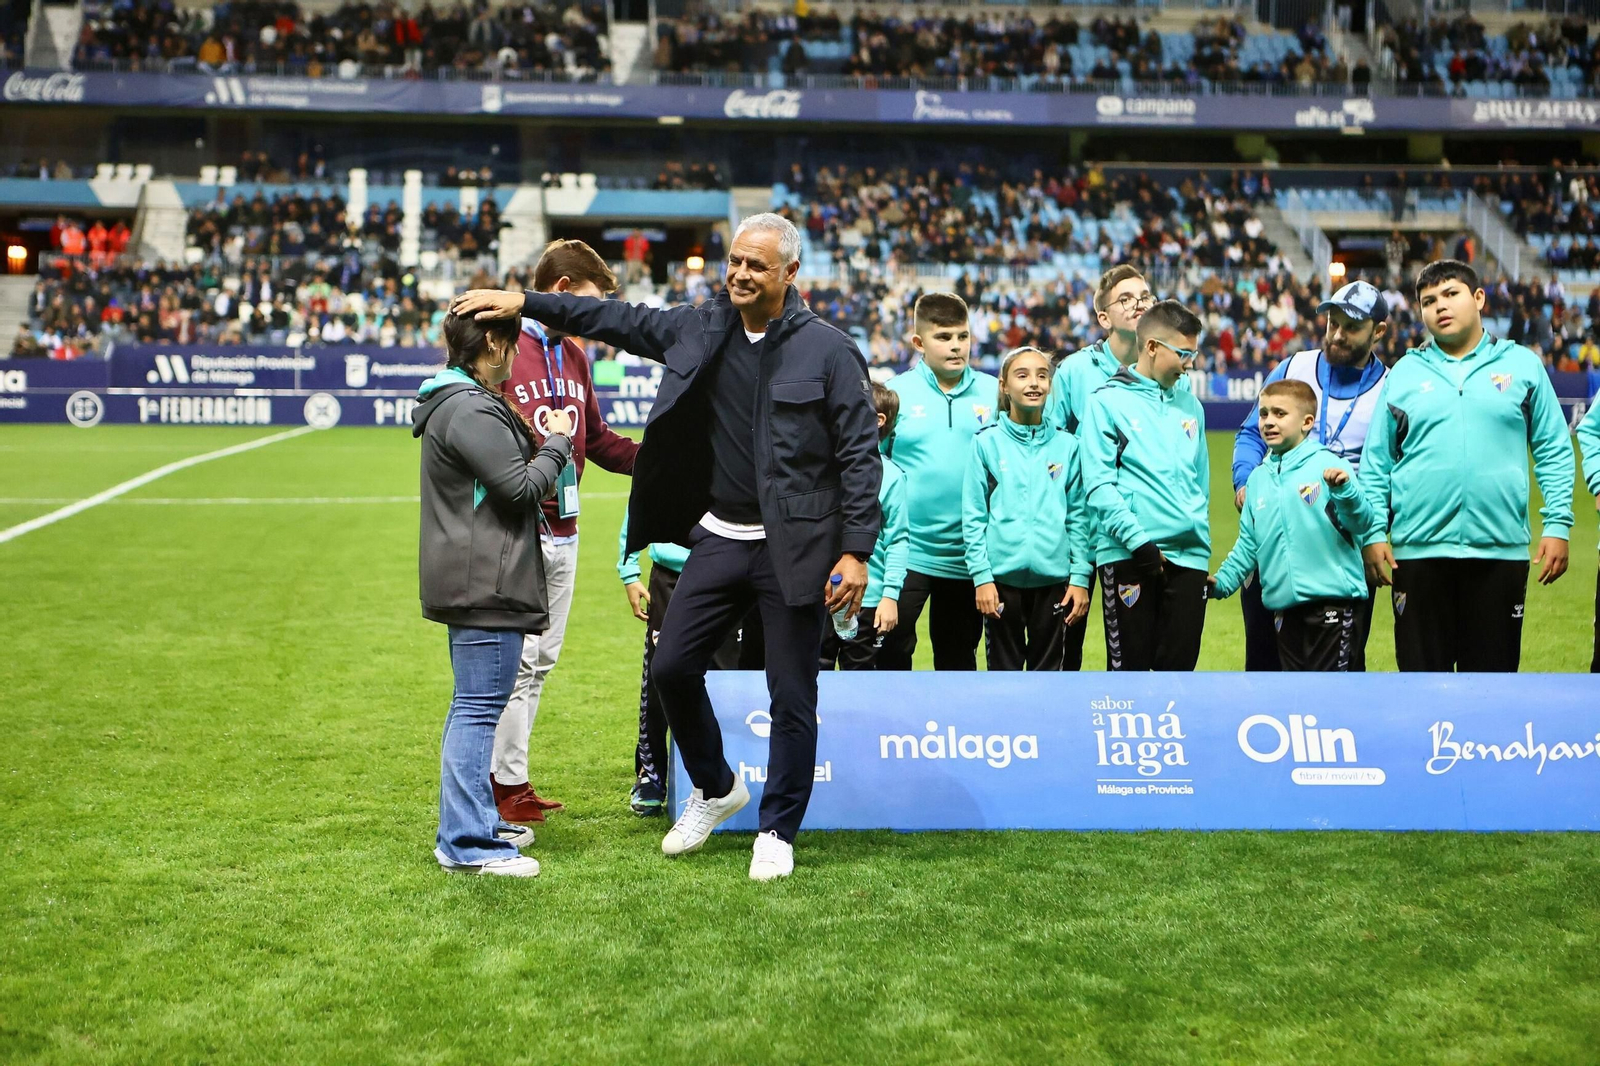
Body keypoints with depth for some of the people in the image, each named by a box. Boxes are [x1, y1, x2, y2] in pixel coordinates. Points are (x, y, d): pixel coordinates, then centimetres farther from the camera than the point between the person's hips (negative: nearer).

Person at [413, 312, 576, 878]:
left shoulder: (461, 402, 17)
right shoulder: (470, 411, -18)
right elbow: (522, 488, -18)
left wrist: (536, 440, 9)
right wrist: (557, 443, -4)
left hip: (473, 580, 12)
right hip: (486, 582, -12)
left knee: (474, 703, 19)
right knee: (479, 706, -8)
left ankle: (475, 820, 30)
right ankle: (465, 842, -5)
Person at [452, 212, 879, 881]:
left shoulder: (828, 351, -8)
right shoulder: (701, 328, 5)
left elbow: (860, 455, -8)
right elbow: (619, 320, 14)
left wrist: (856, 551, -14)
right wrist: (524, 303, 9)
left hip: (793, 549, -5)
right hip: (719, 537, 5)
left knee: (792, 698, 3)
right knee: (672, 666, 5)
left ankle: (777, 831, 20)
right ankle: (714, 789, 29)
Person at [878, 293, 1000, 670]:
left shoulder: (994, 393, 2)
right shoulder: (896, 393, -2)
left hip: (969, 555, 2)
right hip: (908, 551, -2)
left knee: (958, 659, 15)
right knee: (893, 652, 0)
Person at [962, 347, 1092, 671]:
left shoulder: (1066, 446, 5)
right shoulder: (987, 443, 0)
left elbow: (1078, 517, 6)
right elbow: (973, 517, -1)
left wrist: (1080, 577, 1)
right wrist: (981, 576, -7)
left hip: (1054, 578, 2)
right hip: (1002, 576, -1)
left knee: (1049, 669, 8)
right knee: (1004, 668, 6)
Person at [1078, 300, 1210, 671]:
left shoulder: (1190, 405, 16)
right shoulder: (1109, 401, -2)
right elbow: (1099, 485, -10)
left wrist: (1199, 533, 16)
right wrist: (1138, 540, -17)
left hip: (1188, 555, 5)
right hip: (1128, 555, -5)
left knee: (1180, 663, 6)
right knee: (1129, 663, 0)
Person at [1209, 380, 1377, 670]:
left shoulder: (1328, 465, -5)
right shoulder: (1259, 478, 13)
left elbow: (1362, 522, -14)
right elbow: (1249, 543, 20)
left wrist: (1344, 490, -31)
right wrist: (1223, 580, 10)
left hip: (1333, 603, -6)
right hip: (1284, 608, 6)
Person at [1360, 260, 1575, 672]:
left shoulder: (1521, 365, 6)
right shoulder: (1405, 373, 8)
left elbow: (1554, 452, 6)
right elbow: (1376, 462, 7)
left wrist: (1557, 525, -2)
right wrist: (1373, 533, -1)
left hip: (1501, 551, 0)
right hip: (1419, 550, 0)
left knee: (1494, 668, 7)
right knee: (1421, 670, 6)